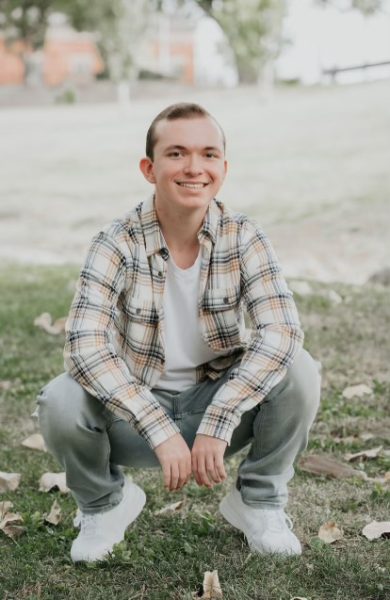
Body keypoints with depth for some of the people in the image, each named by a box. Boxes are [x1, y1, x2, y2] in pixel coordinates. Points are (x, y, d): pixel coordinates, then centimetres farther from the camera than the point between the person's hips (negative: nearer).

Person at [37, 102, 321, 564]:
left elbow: (280, 329, -24)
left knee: (299, 372, -25)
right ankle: (103, 503, 6)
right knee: (59, 402, -29)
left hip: (220, 401, 1)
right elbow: (85, 345, -28)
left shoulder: (243, 237, -11)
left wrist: (216, 422, -33)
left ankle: (259, 501, 3)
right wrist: (161, 430, -36)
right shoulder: (118, 244, -16)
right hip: (136, 412, -1)